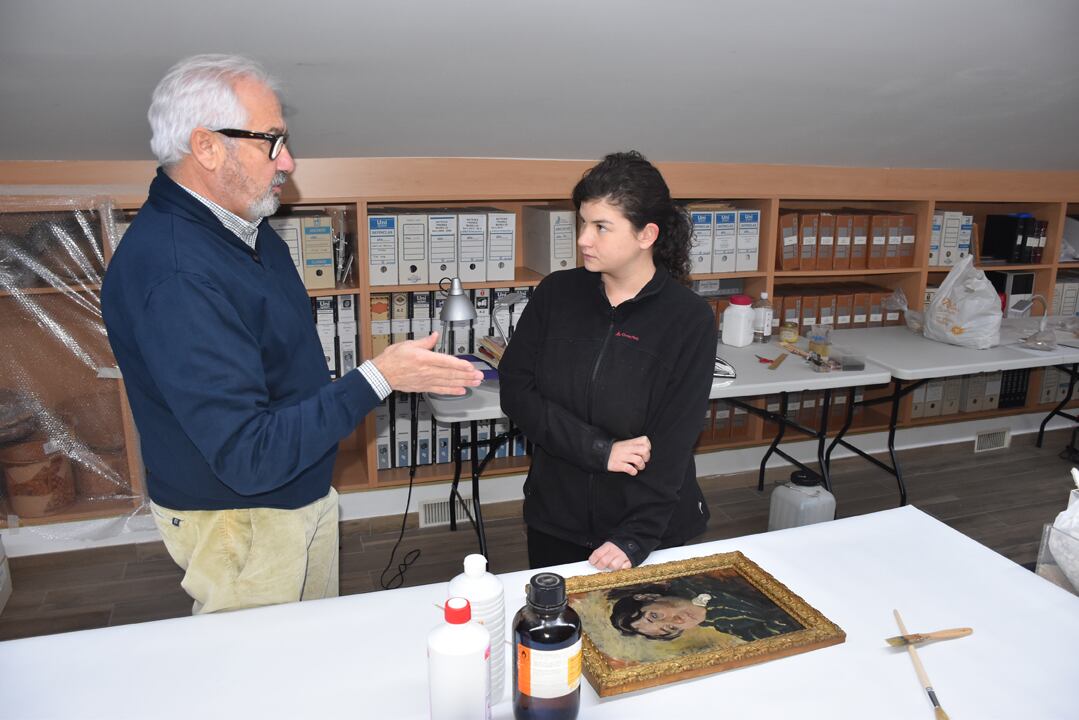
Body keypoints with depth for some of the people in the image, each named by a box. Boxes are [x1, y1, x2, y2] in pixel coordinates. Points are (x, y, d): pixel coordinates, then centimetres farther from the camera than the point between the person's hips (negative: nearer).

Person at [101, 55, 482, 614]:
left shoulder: (246, 227, 0)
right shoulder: (173, 275, -32)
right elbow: (248, 457, -33)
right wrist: (378, 378, -33)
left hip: (302, 492, 9)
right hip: (240, 522, -8)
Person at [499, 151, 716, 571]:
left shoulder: (689, 319, -14)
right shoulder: (556, 294, -6)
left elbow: (673, 442, -15)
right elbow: (515, 391, -10)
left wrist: (636, 538, -20)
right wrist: (600, 449, -19)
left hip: (654, 529, -2)